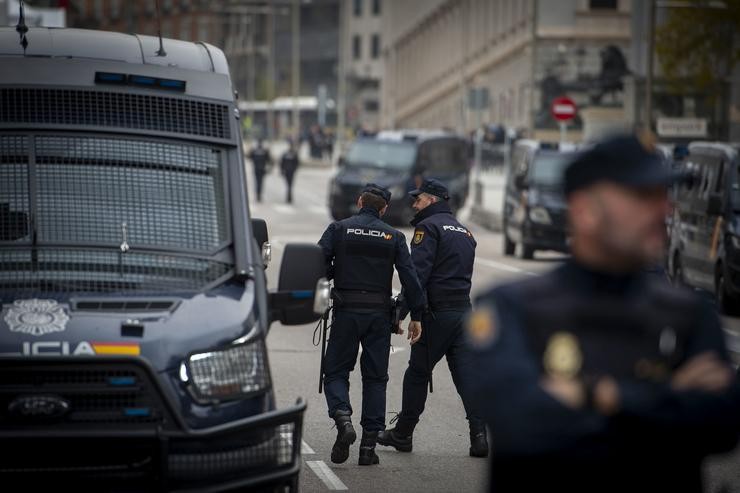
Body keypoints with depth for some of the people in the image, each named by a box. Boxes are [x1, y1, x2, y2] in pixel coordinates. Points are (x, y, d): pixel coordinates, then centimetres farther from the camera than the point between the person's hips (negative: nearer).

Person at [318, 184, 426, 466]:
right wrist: (416, 316, 3)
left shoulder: (339, 229, 1)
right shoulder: (393, 237, 6)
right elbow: (410, 277, 0)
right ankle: (369, 445, 5)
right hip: (379, 315, 2)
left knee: (336, 371, 8)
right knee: (375, 378, 9)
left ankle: (343, 419, -20)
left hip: (346, 311, -2)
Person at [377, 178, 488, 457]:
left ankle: (402, 434, 13)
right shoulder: (465, 232, 20)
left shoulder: (429, 227, -6)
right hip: (463, 311, 7)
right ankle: (479, 436, -8)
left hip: (437, 312, -7)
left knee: (417, 373, 4)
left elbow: (417, 272, -16)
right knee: (466, 374, 2)